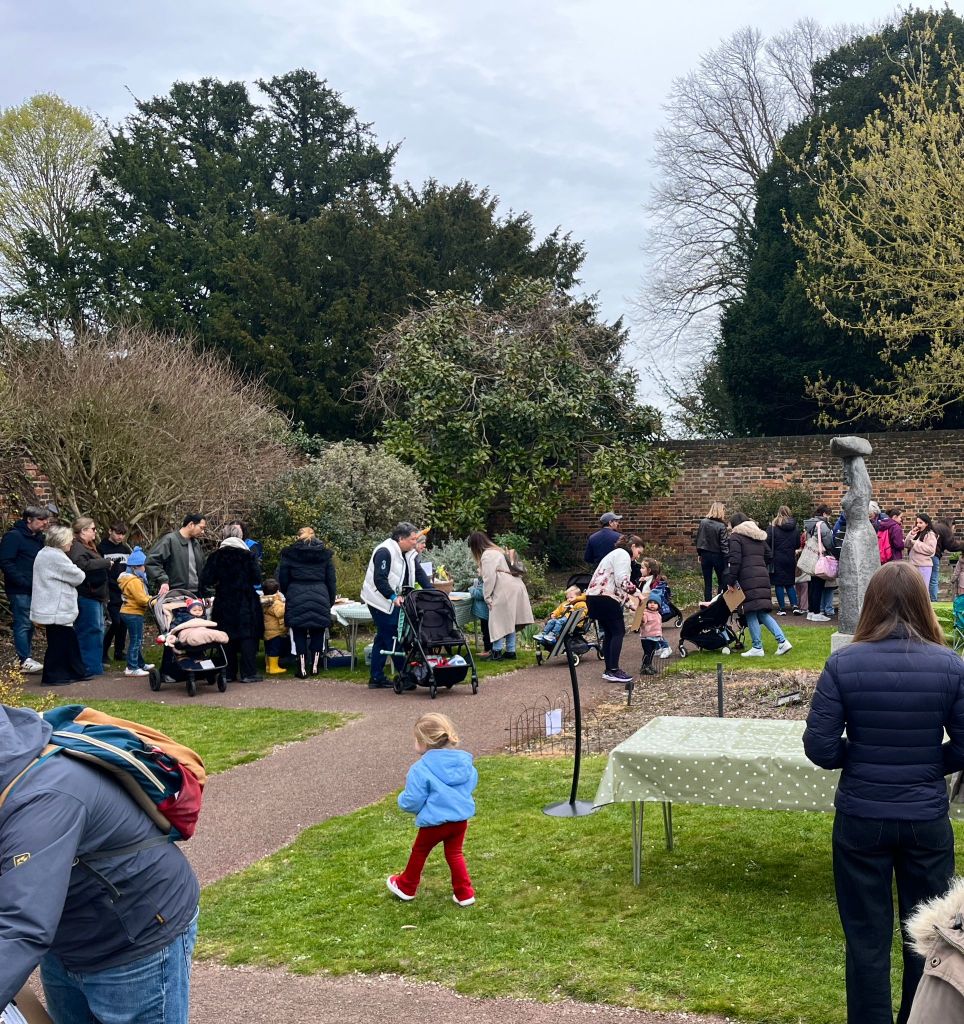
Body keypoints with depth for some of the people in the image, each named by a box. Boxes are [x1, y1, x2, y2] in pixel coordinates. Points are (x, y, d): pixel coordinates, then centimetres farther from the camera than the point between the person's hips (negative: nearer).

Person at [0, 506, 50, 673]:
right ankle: (24, 661, -6)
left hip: (33, 590, 8)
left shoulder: (38, 538, 15)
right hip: (20, 590, -8)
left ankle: (27, 658, 16)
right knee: (23, 625, -7)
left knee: (29, 626, 11)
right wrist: (24, 582, -20)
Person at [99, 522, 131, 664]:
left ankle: (119, 652, 16)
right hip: (111, 594, -6)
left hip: (125, 593, 6)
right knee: (114, 622, -10)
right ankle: (102, 653, 1)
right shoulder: (102, 548, -3)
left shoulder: (126, 549, 14)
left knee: (123, 623, 6)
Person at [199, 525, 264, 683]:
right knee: (248, 636, 0)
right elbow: (257, 579, -7)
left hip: (224, 603, 2)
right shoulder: (248, 555, -5)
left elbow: (206, 580, -5)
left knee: (227, 636, 9)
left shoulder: (216, 556, -1)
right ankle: (248, 673, -3)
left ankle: (229, 673, 10)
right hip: (246, 603, -2)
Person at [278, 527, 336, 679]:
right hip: (320, 597, 1)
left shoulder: (289, 554, 5)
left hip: (296, 599, -1)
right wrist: (330, 601, 18)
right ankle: (315, 666, 12)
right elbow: (331, 581, 11)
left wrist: (288, 596, 22)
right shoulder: (325, 554, 10)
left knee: (299, 634, 5)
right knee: (317, 633, 10)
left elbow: (282, 580, 7)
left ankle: (302, 669, 5)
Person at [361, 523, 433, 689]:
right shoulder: (385, 552, -20)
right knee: (392, 637, -8)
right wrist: (393, 597, -32)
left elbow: (420, 575, 4)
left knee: (383, 638, 13)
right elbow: (379, 579, -25)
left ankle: (376, 678, 19)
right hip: (380, 600, -10)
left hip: (394, 600, 10)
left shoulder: (409, 554, 8)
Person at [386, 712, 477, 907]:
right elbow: (472, 784, 15)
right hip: (461, 818, 4)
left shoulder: (420, 770, -19)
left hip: (434, 821, -4)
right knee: (455, 854, 20)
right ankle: (465, 893, 19)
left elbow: (411, 802, -16)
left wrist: (402, 798, 7)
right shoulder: (465, 761, -1)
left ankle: (406, 887, 37)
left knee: (419, 851, 19)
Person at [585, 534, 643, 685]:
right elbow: (622, 581, -17)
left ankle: (609, 670, 19)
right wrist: (636, 592, -5)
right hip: (605, 598, -10)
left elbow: (618, 587, 27)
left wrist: (631, 604, 22)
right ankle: (613, 671, -6)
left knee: (609, 633, 16)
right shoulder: (623, 555, -4)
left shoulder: (617, 554, 28)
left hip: (593, 597, 10)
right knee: (618, 632, -3)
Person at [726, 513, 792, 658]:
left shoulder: (736, 536, -1)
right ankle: (782, 641, 1)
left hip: (748, 580, -7)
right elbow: (768, 555, 22)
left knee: (751, 613, -2)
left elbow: (735, 560, -9)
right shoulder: (759, 537, 23)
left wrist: (731, 581, -6)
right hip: (763, 576, 7)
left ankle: (757, 648, -1)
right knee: (762, 612, 11)